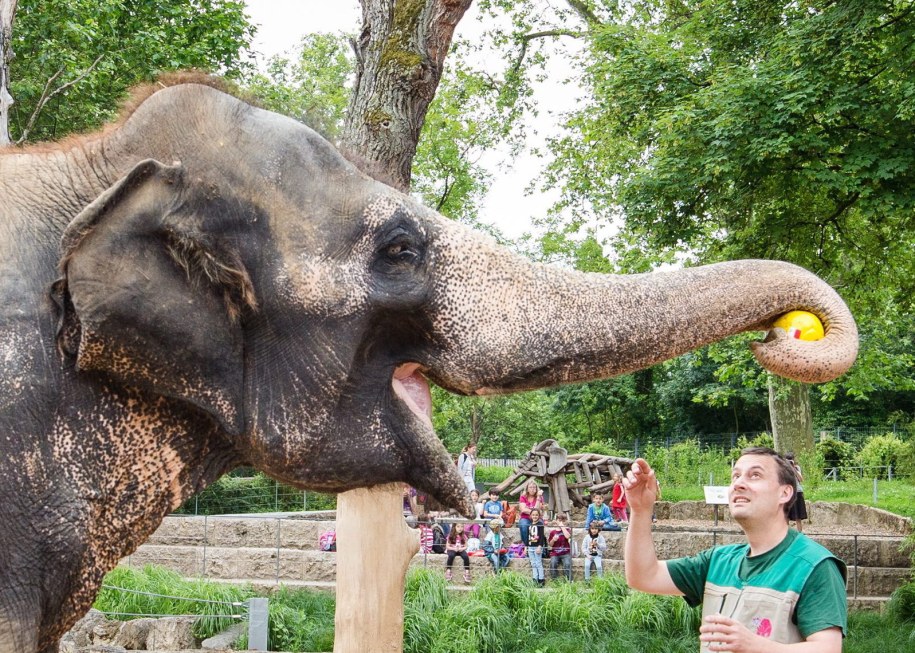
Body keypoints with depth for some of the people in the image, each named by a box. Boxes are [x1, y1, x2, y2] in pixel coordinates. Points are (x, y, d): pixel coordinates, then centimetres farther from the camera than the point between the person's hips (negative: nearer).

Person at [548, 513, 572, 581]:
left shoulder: (567, 530, 6)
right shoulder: (553, 532, 9)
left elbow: (567, 536, -18)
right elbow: (550, 545, 11)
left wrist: (562, 526, -11)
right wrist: (553, 540, -11)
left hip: (565, 553, -1)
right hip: (555, 553, 1)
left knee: (567, 564, -29)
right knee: (553, 564, -27)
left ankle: (569, 580, -16)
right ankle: (554, 580, -12)